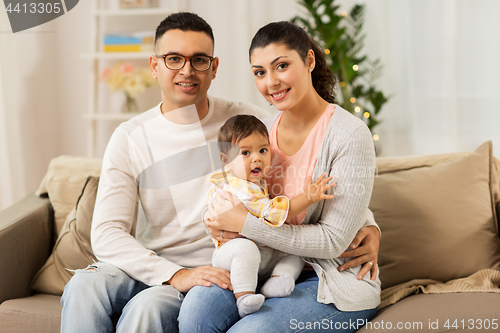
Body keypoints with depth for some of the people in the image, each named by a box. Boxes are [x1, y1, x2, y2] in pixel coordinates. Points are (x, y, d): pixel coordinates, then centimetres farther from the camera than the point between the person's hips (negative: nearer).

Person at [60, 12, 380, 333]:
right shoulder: (130, 139, 0)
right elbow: (107, 234, -8)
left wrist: (366, 224, -10)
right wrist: (175, 276, -24)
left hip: (217, 273, -2)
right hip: (149, 267, 2)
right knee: (84, 287, -28)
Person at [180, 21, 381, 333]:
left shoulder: (350, 134, -14)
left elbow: (333, 241, -17)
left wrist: (245, 223, -20)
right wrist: (222, 221, -8)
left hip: (334, 283, -5)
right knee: (198, 303, -25)